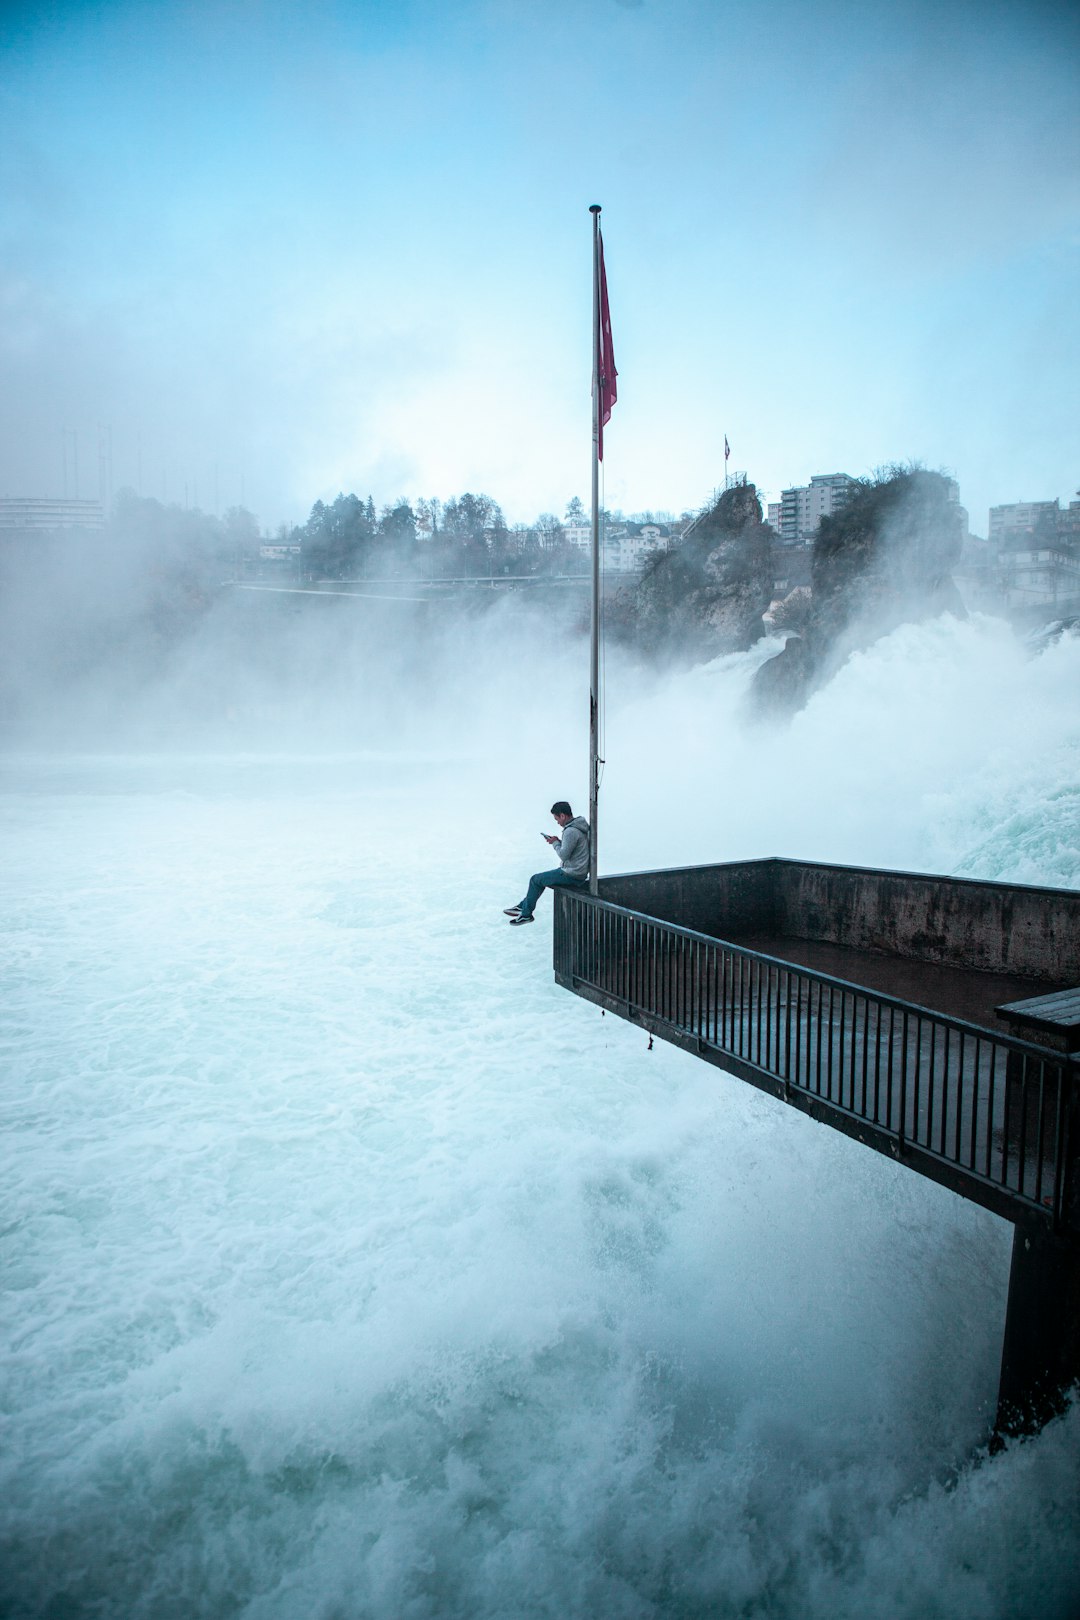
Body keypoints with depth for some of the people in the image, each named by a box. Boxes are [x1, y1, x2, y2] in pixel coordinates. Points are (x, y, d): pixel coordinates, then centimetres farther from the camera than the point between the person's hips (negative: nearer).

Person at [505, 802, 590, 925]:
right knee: (541, 878, 22)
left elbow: (564, 855, -23)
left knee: (535, 879, 4)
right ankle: (523, 907, 28)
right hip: (579, 872, 10)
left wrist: (555, 843, -6)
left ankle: (526, 914, 16)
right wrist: (558, 841, 5)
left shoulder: (571, 831, -24)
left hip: (571, 875, -10)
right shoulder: (580, 826, 8)